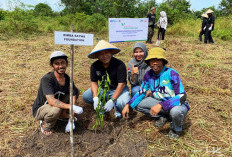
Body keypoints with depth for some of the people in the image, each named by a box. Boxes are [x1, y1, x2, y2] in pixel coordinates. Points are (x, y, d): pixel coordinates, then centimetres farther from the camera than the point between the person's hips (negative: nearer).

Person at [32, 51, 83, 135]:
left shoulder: (67, 79, -10)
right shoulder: (46, 79, -27)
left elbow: (73, 96, -12)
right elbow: (52, 101, -37)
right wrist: (72, 107, -44)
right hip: (39, 109, -6)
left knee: (75, 91, -5)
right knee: (56, 109, -39)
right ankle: (45, 125, -6)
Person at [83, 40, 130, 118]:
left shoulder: (119, 64, -20)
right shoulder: (95, 66, -6)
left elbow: (121, 84, -22)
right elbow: (94, 82, -4)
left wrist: (112, 101, -30)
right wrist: (95, 98, -22)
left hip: (118, 89, -4)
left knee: (123, 102, -36)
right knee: (86, 96, -16)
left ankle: (117, 108, 1)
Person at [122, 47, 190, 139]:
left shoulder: (171, 73, -23)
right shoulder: (149, 75, -7)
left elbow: (182, 96, -30)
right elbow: (141, 93, 2)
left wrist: (161, 105, -40)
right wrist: (128, 105, -13)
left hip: (176, 104, -5)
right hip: (160, 102, 5)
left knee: (175, 111, -40)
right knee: (137, 104, -8)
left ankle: (176, 128, -2)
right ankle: (163, 116, 10)